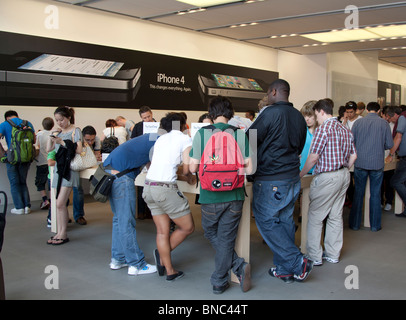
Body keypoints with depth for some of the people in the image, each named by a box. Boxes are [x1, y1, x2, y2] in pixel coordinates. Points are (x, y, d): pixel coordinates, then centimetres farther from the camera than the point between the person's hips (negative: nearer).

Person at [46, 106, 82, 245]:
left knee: (60, 203, -11)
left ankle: (63, 234, -2)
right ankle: (59, 232, 12)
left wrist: (63, 143, -18)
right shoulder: (59, 133, 16)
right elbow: (48, 149, 15)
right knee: (58, 203, 6)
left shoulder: (75, 131, -2)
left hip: (69, 170, -7)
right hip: (58, 168, 7)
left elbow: (79, 150, -13)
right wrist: (51, 138, 2)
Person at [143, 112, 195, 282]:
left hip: (148, 187, 8)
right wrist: (188, 175, 13)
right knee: (187, 227, 10)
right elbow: (187, 169, -9)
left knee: (162, 231, 13)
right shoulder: (185, 139, 0)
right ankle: (162, 254, 17)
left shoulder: (161, 139, 19)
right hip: (166, 188, -8)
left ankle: (169, 271, 19)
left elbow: (152, 163, 16)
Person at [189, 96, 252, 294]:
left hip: (210, 196, -1)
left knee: (211, 234, 20)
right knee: (226, 238, 12)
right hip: (234, 196, 1)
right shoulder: (240, 134, -3)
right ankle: (219, 282, 16)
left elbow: (193, 167, -6)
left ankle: (238, 266, 11)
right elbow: (249, 168, -4)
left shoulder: (201, 134, -6)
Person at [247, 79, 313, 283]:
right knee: (285, 221, 13)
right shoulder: (299, 117, 10)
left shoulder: (270, 113, -14)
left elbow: (249, 141, -10)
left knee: (267, 222, 2)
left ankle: (298, 264, -2)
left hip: (270, 181, -8)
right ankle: (284, 270, 19)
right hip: (293, 178, 8)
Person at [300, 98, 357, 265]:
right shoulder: (345, 130, 11)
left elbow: (313, 158, -16)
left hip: (327, 178, -8)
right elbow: (353, 156, 14)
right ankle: (333, 254, 22)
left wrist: (300, 174, -4)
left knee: (315, 217, 1)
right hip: (344, 176, 8)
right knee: (336, 216, 14)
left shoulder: (323, 129, -13)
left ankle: (314, 257, 5)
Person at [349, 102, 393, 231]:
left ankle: (355, 223, 15)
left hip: (360, 162, 1)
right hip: (377, 163, -1)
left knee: (358, 193, 9)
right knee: (375, 194, 8)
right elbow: (389, 144, -2)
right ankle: (375, 225, 15)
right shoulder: (384, 123, -2)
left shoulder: (358, 122, 0)